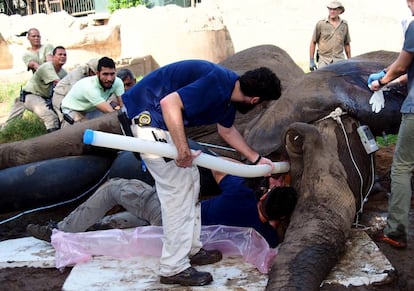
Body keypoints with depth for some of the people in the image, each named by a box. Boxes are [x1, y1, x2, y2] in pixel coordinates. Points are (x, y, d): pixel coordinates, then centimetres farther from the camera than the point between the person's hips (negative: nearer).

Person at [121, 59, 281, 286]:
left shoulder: (229, 91, 8)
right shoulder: (217, 85, -24)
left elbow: (227, 131, 25)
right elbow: (169, 103, -32)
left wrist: (255, 158, 30)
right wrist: (183, 150, -27)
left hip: (161, 119, 10)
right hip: (149, 116, -10)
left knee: (190, 179, 16)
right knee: (177, 189, -7)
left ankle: (191, 248, 27)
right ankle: (173, 268, 2)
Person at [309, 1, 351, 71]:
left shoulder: (344, 24, 10)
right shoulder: (320, 24, 1)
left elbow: (347, 44, 17)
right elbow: (313, 42, 3)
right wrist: (311, 61, -2)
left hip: (339, 60, 2)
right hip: (324, 60, -2)